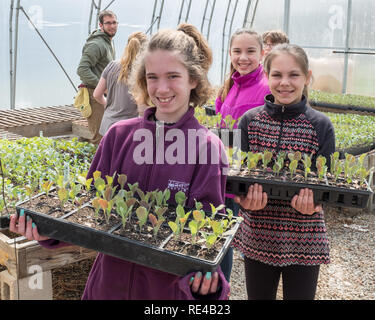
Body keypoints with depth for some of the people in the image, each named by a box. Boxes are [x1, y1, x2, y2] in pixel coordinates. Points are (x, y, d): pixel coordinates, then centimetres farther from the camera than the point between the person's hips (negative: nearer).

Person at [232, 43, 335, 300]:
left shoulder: (321, 125, -5)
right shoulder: (250, 120, -2)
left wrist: (312, 202, -26)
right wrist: (245, 199, -22)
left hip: (303, 239, -1)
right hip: (257, 236, 2)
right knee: (258, 296, 17)